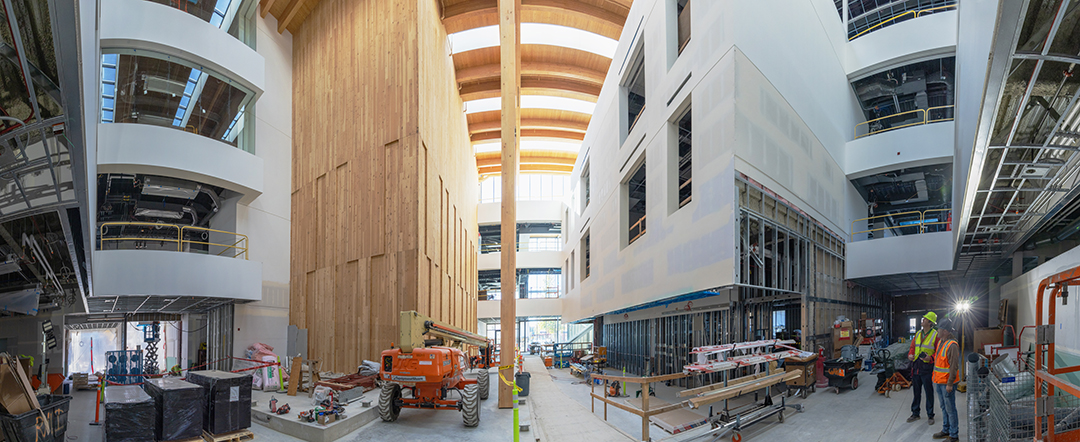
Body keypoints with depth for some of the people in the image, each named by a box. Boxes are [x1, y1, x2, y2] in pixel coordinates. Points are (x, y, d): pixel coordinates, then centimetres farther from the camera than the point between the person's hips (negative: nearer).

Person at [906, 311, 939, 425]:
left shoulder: (935, 335, -7)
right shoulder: (918, 334, 11)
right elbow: (912, 347, 14)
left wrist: (930, 358, -24)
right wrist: (910, 355, -4)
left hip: (927, 367, -6)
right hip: (916, 366, 6)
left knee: (929, 392, 4)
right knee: (916, 391, 13)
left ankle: (930, 416, 15)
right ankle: (915, 414, 22)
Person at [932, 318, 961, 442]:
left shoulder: (952, 345, -19)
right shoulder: (940, 342, 11)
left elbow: (954, 366, -20)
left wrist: (950, 384, -21)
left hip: (947, 383, -9)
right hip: (939, 381, 9)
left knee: (950, 409, -1)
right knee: (944, 407, 18)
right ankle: (946, 430, 29)